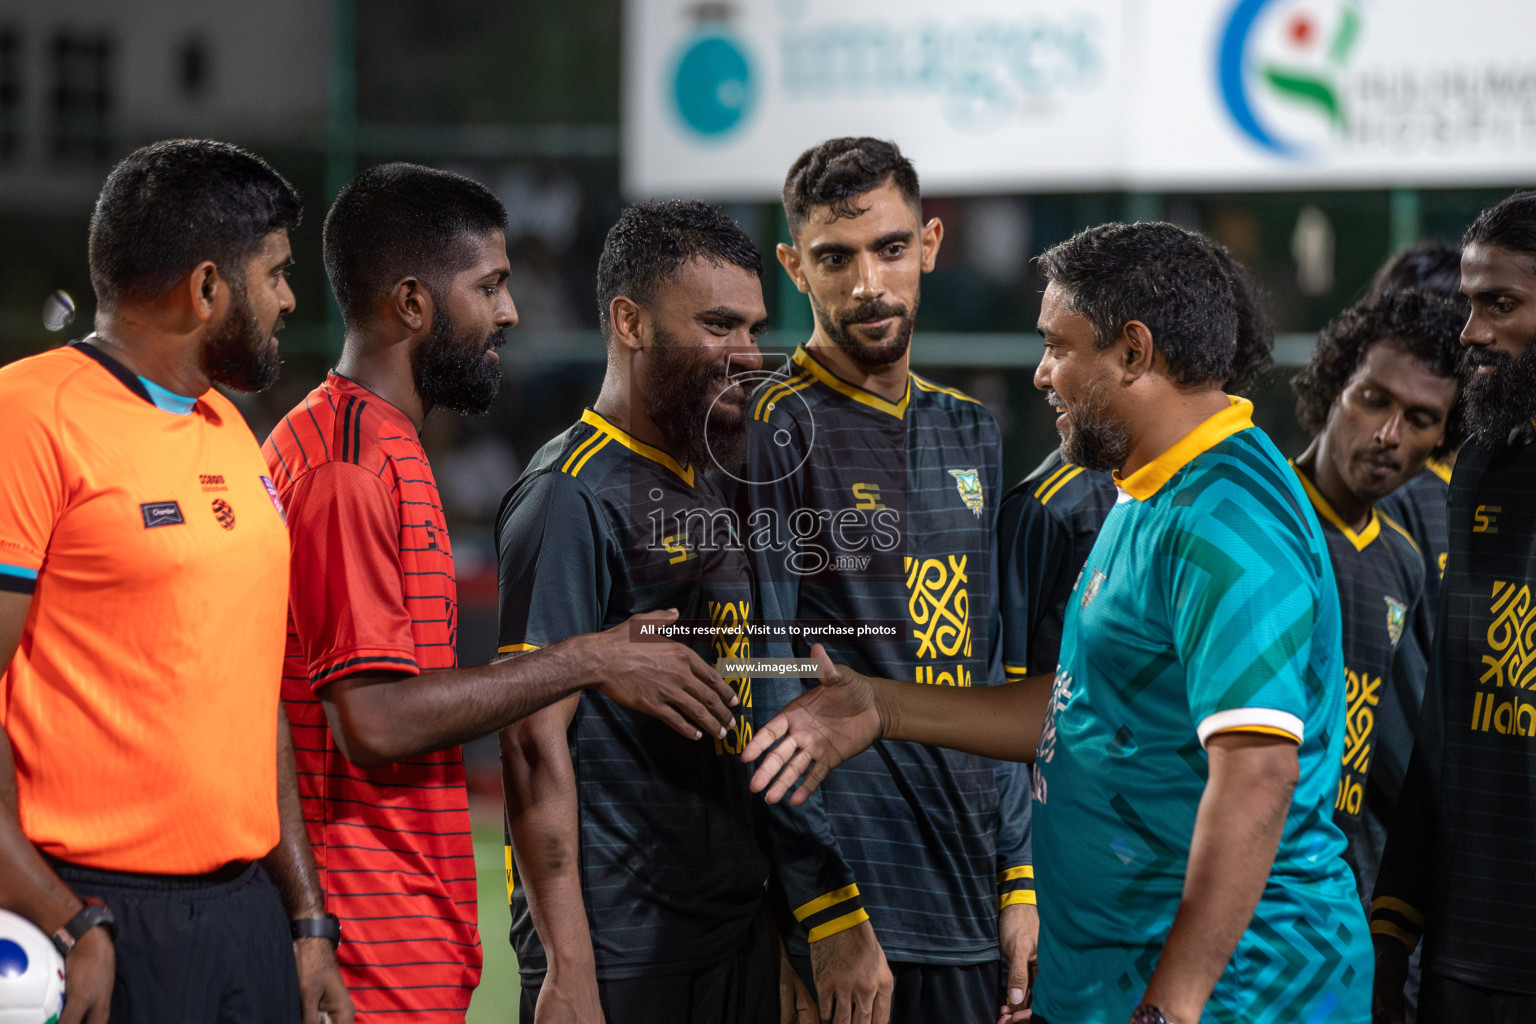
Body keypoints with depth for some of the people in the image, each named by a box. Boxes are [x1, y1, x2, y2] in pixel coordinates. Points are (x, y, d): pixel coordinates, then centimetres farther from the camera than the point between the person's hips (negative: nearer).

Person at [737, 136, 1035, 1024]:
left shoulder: (970, 432, 14)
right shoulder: (777, 434, -7)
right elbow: (767, 694, -11)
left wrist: (1019, 881, 11)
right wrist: (830, 913, -15)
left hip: (973, 905, 6)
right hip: (856, 895, -6)